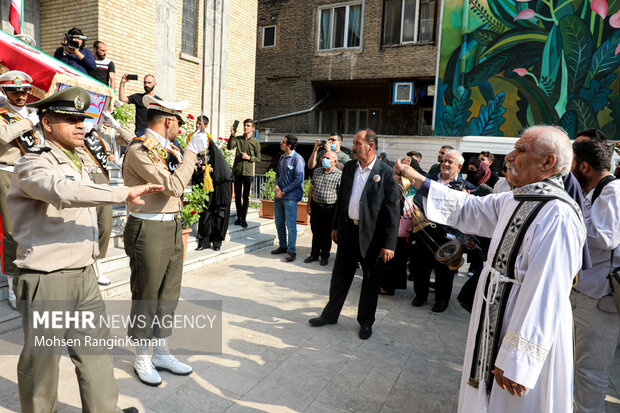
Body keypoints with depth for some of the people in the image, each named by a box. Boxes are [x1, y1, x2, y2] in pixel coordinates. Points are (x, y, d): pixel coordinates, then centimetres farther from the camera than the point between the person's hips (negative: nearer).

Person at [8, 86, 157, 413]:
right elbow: (63, 191, -35)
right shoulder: (33, 165, -12)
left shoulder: (78, 162, 15)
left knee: (97, 350, 13)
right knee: (42, 360, 9)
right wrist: (124, 193, -34)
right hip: (46, 281, -7)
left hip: (84, 276, 8)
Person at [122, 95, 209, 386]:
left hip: (173, 228, 9)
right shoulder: (139, 149, -15)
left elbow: (181, 176, 24)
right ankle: (142, 359, 25)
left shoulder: (167, 149, 12)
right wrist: (192, 151, -17)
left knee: (169, 294, 16)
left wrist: (194, 151, 15)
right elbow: (173, 186, -24)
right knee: (146, 297, 6)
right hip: (148, 231, -8)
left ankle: (161, 353, 32)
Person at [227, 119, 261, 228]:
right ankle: (238, 217, 20)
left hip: (248, 172, -1)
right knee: (237, 195, 9)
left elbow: (258, 159, 5)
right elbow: (229, 147, -11)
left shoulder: (255, 143, 4)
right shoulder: (237, 139, 7)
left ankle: (243, 218, 9)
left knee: (246, 197, 2)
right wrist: (232, 135, -21)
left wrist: (249, 157, -11)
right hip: (237, 171, 2)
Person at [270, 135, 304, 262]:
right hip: (278, 196, 8)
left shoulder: (297, 159, -12)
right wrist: (276, 185, 0)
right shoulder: (282, 158, 12)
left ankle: (291, 251, 5)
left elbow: (298, 180, -15)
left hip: (290, 197, -8)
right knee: (279, 223, 14)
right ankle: (282, 246, 29)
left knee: (290, 225, -4)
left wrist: (283, 192, -14)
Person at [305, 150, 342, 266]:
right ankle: (314, 254, 25)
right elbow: (311, 189, 14)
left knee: (327, 233, 7)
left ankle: (325, 255, 22)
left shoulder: (339, 175, -7)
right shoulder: (316, 171, 9)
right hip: (315, 206, 4)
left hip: (329, 208, -4)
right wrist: (309, 205, 10)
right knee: (315, 231, 12)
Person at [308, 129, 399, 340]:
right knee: (340, 275, 15)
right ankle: (330, 314, 32)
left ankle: (366, 322, 28)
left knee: (370, 279, 11)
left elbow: (392, 210, -13)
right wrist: (336, 226, 14)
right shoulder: (349, 167, 6)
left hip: (371, 234, -5)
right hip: (347, 230, 5)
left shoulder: (386, 173, -12)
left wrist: (389, 244, -16)